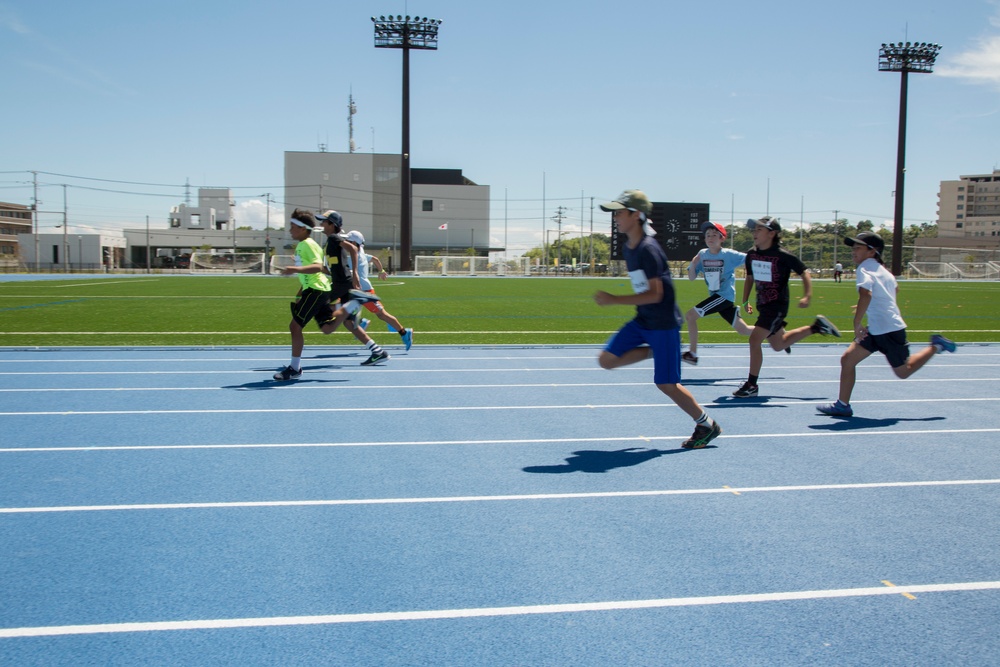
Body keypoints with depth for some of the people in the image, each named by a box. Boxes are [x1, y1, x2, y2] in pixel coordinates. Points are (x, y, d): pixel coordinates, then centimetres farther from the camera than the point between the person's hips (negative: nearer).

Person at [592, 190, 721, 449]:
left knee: (666, 384, -2)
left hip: (663, 323, -8)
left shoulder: (648, 250, -22)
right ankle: (653, 350, 16)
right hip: (642, 321, 8)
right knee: (607, 360, -2)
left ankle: (707, 425, 17)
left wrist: (614, 300, -26)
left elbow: (655, 294, -25)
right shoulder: (628, 248, 6)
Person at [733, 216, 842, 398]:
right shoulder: (752, 254, 1)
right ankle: (816, 327, 37)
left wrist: (807, 296, -22)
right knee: (779, 345, 21)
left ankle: (751, 385, -6)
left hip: (777, 305, -8)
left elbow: (804, 273, -9)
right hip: (763, 304, 8)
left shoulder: (783, 255, -17)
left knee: (754, 340, -17)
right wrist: (745, 301, 13)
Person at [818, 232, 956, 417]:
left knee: (903, 372, 8)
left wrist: (857, 324, -30)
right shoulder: (881, 269, 12)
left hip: (889, 330, -9)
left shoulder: (864, 269, -16)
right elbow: (895, 289, 30)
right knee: (847, 360, 1)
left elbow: (866, 295, -33)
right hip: (876, 330, 9)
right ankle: (842, 405, 2)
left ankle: (936, 346, 22)